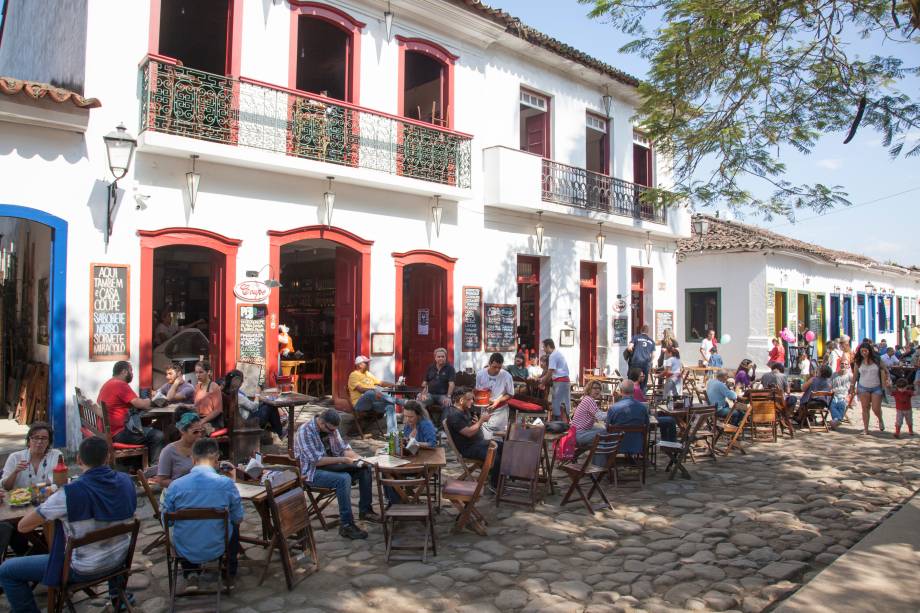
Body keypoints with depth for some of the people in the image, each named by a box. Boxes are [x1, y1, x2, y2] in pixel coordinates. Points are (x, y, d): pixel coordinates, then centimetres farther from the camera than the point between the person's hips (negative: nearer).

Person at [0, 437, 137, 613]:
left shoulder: (70, 493, -25)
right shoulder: (126, 481, -9)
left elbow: (23, 526, -15)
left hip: (84, 569, -5)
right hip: (120, 559, 5)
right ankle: (117, 592, 44)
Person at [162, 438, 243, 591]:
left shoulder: (175, 486, -16)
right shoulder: (226, 483, -19)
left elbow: (166, 522, -2)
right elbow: (238, 519, -7)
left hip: (184, 551, 1)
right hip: (216, 549, -1)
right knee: (234, 526, 32)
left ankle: (188, 573, 35)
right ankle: (230, 574, 46)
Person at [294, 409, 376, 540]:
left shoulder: (331, 428, 2)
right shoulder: (305, 432, -22)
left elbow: (344, 448, 8)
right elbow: (316, 461, -26)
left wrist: (357, 457, -12)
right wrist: (342, 460, -27)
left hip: (331, 465, 8)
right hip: (312, 471, -8)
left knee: (365, 469, -5)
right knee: (343, 479, -33)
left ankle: (365, 510, 4)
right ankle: (346, 526, -29)